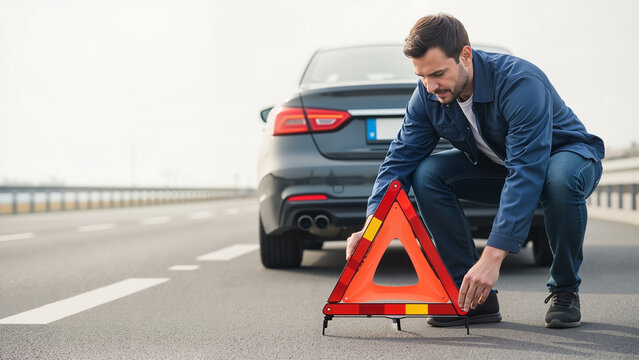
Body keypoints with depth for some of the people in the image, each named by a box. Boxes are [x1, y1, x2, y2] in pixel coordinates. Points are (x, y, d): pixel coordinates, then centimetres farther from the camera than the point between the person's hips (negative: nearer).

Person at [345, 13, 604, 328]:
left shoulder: (520, 83, -36)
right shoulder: (427, 96, -16)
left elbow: (526, 175, -42)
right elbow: (400, 159, -14)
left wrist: (492, 257, -48)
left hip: (566, 152, -5)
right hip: (496, 164, 5)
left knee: (561, 179, -41)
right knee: (427, 174, -20)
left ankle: (564, 291, -14)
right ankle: (474, 296, -11)